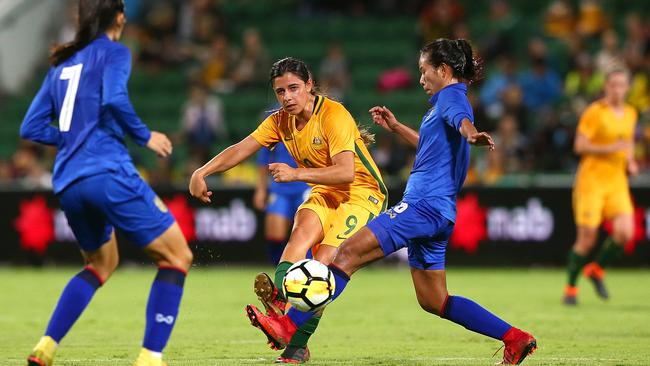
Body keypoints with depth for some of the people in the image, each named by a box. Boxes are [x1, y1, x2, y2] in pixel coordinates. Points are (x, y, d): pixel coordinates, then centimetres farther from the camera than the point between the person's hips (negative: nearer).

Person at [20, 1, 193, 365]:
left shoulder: (62, 64, 20)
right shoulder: (114, 53, 0)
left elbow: (31, 127, 19)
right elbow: (115, 101, -19)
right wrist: (146, 136, -5)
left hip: (68, 182, 8)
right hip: (108, 172, -8)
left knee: (101, 263, 28)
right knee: (177, 257, 2)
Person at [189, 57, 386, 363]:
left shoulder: (334, 116, -22)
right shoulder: (281, 121, 1)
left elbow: (346, 172, -31)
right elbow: (242, 148, -1)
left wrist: (297, 174, -37)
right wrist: (202, 173, -14)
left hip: (362, 193, -6)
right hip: (325, 193, 6)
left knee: (325, 261, -21)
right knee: (303, 230, -27)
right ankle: (278, 301, -48)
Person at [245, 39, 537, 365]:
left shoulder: (451, 96, -6)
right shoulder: (445, 101, 24)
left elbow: (462, 119, -32)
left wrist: (471, 134, -53)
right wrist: (396, 128, 41)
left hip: (425, 205, -11)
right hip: (435, 213, 11)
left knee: (349, 253, -16)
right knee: (433, 301, 12)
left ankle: (289, 325, -21)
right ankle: (515, 338, 11)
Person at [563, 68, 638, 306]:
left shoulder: (630, 114, 11)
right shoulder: (594, 112, -8)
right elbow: (579, 146, -12)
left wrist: (630, 162, 9)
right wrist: (610, 148, -20)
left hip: (617, 182, 5)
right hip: (591, 181, -5)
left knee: (624, 232, -13)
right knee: (587, 239, -6)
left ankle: (597, 270, 14)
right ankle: (570, 288, 13)